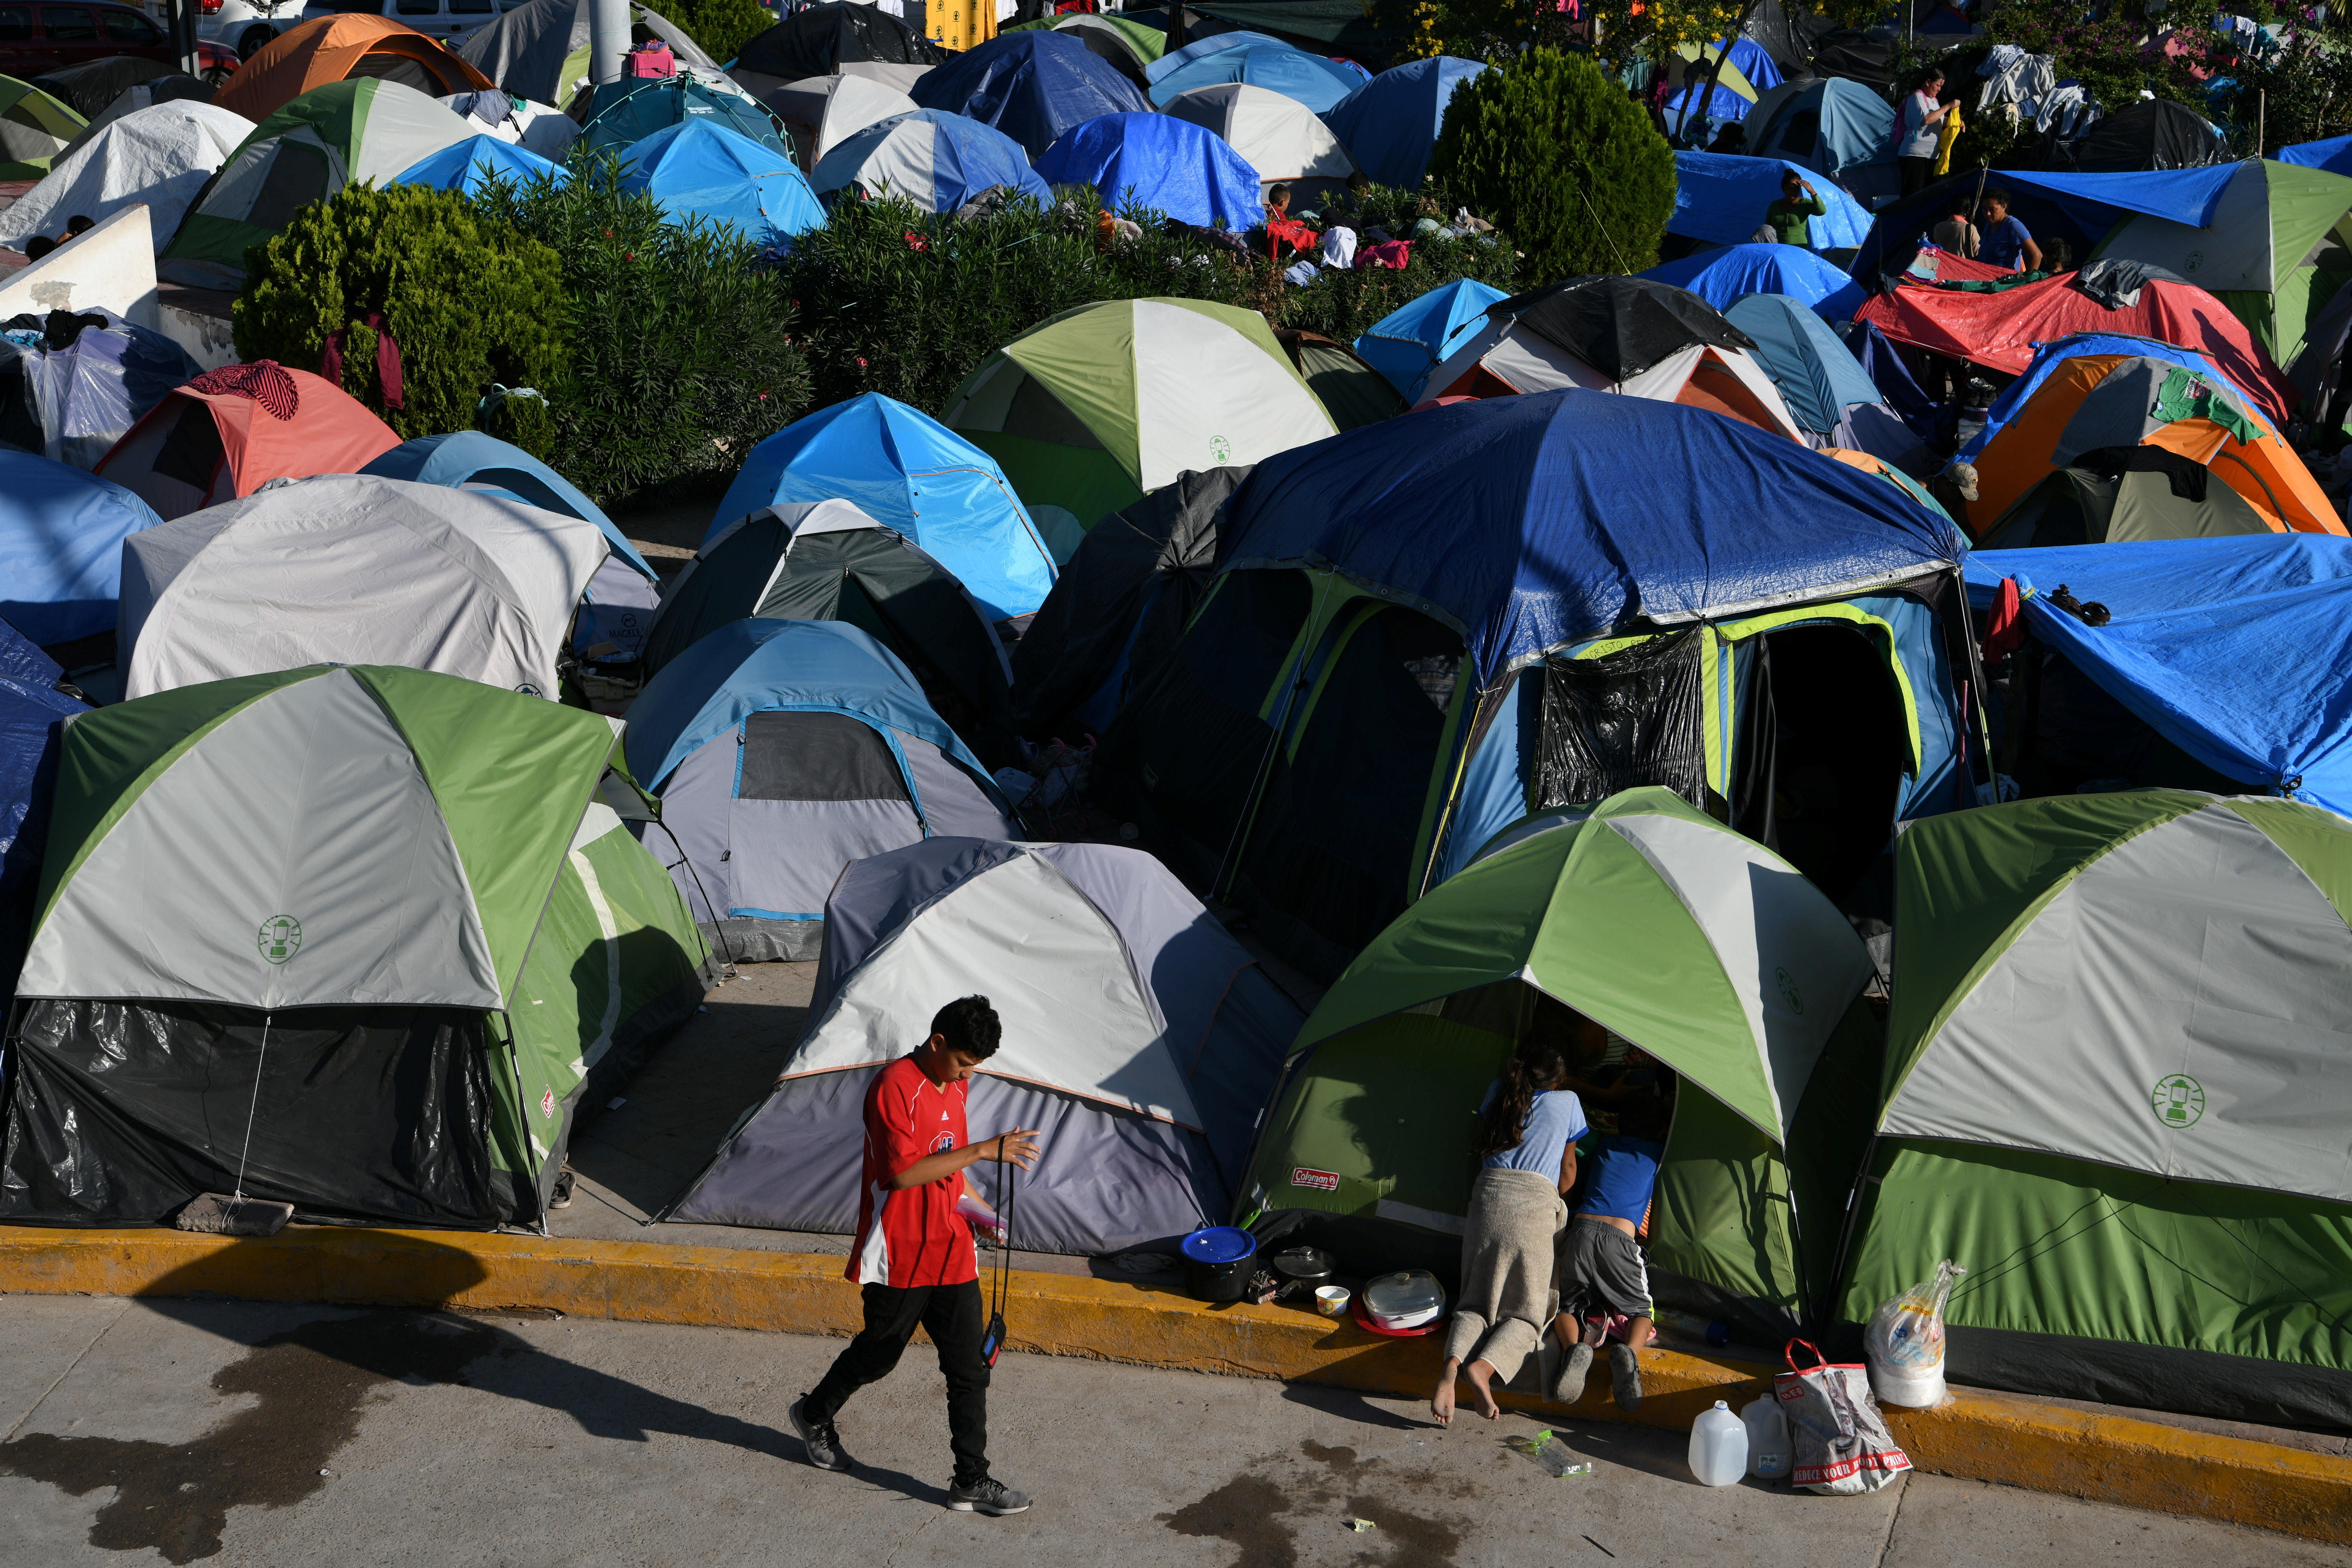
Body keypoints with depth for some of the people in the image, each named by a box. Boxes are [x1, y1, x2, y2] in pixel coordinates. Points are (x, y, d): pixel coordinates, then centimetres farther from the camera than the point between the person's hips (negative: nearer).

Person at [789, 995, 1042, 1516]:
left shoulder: (953, 1087, 8)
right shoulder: (894, 1087, -19)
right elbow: (902, 1171, -28)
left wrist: (978, 1208, 13)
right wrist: (984, 1150, -30)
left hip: (951, 1253, 6)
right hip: (901, 1258, -6)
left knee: (970, 1367, 3)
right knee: (879, 1354, 13)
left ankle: (972, 1482, 11)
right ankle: (815, 1415, 40)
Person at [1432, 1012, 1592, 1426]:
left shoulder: (1498, 1093, 18)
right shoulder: (1567, 1103, 11)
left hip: (1488, 1196, 3)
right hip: (1536, 1204, -3)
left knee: (1475, 1302, 7)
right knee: (1527, 1313, 4)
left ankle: (1453, 1362, -25)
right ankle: (1485, 1367, -26)